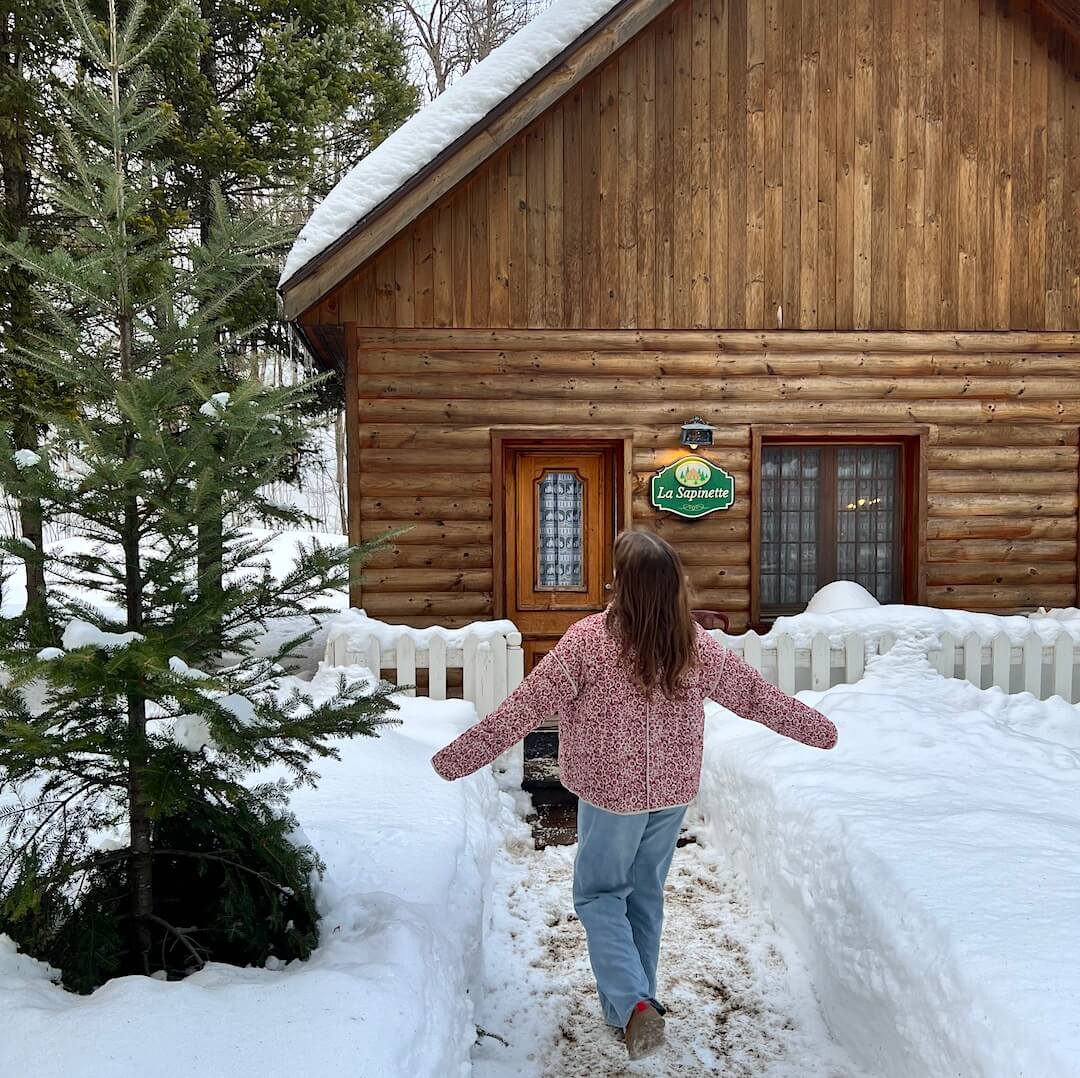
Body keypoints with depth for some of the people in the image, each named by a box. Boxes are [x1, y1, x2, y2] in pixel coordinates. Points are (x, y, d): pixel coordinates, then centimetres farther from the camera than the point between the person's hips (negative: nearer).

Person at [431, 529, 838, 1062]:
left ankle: (632, 1003, -5)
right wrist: (818, 729, 20)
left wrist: (459, 757, -9)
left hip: (611, 791, -4)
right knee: (646, 895, 20)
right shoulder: (694, 643, -6)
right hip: (672, 791, 4)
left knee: (599, 894, 12)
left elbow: (526, 706, -17)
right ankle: (631, 1004, 33)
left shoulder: (588, 639, -19)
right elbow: (755, 693, 4)